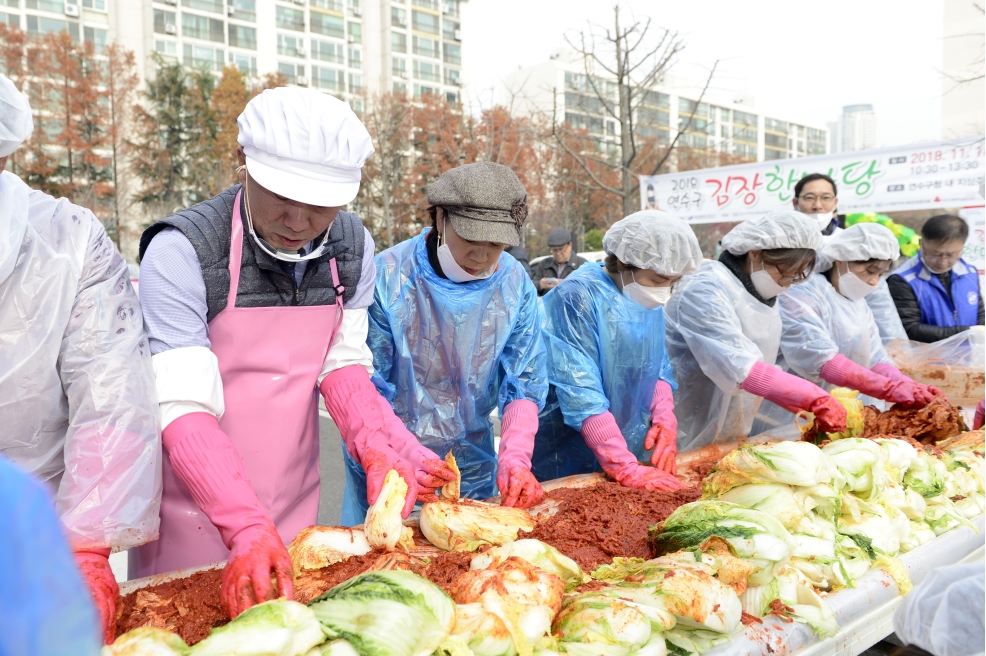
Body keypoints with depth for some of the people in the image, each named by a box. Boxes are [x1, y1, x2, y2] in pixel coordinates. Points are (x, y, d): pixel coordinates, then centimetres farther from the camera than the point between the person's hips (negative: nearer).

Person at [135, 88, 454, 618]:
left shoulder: (352, 248, -6)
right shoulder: (182, 251, -23)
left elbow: (343, 364, -1)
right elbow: (183, 408, -27)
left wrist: (375, 448, -18)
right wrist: (246, 526, -37)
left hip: (296, 496, 5)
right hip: (197, 507, -4)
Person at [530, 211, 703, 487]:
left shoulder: (650, 300, 3)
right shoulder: (579, 296, -21)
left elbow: (659, 368, 11)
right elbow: (580, 393, -25)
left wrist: (665, 419, -8)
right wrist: (627, 470, -27)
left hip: (631, 450, 7)